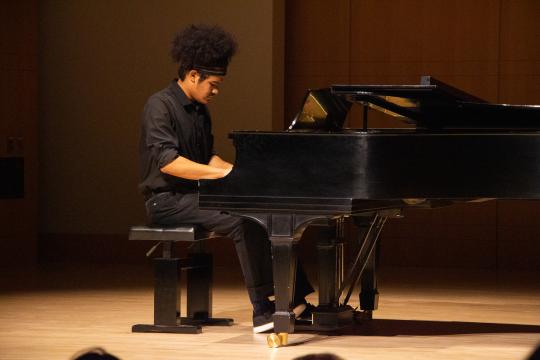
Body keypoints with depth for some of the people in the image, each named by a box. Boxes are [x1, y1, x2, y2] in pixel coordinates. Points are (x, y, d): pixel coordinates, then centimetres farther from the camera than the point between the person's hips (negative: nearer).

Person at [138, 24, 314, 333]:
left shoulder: (200, 111, 15)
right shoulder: (160, 106, -13)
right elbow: (167, 161, -24)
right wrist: (224, 173, -28)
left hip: (193, 195, 9)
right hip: (167, 200, -9)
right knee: (243, 221, -28)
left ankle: (297, 300, -13)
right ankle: (262, 311, -27)